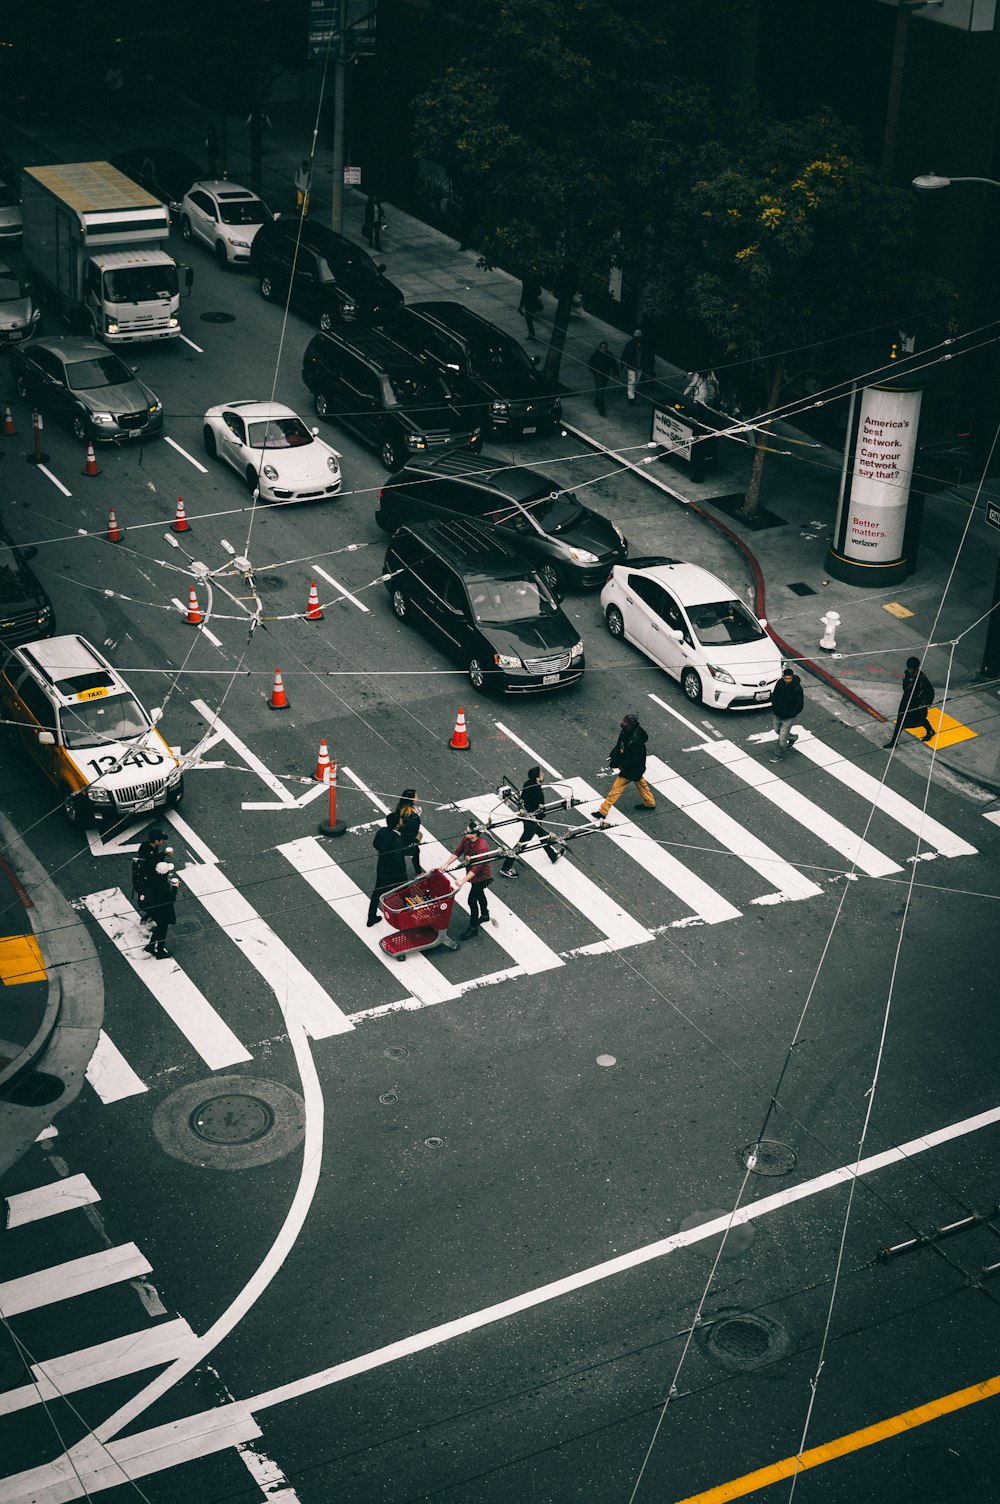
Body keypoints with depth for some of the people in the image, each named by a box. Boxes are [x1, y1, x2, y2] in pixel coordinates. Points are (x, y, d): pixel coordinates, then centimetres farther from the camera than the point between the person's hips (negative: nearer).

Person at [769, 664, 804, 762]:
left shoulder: (797, 688, -25)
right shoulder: (780, 683, -10)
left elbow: (799, 705, -18)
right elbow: (774, 695, 7)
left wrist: (789, 714, -20)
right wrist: (774, 708, -5)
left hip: (788, 717, -6)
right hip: (777, 714, 6)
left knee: (782, 737, 0)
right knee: (777, 730, 27)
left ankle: (779, 755, 20)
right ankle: (793, 737, 53)